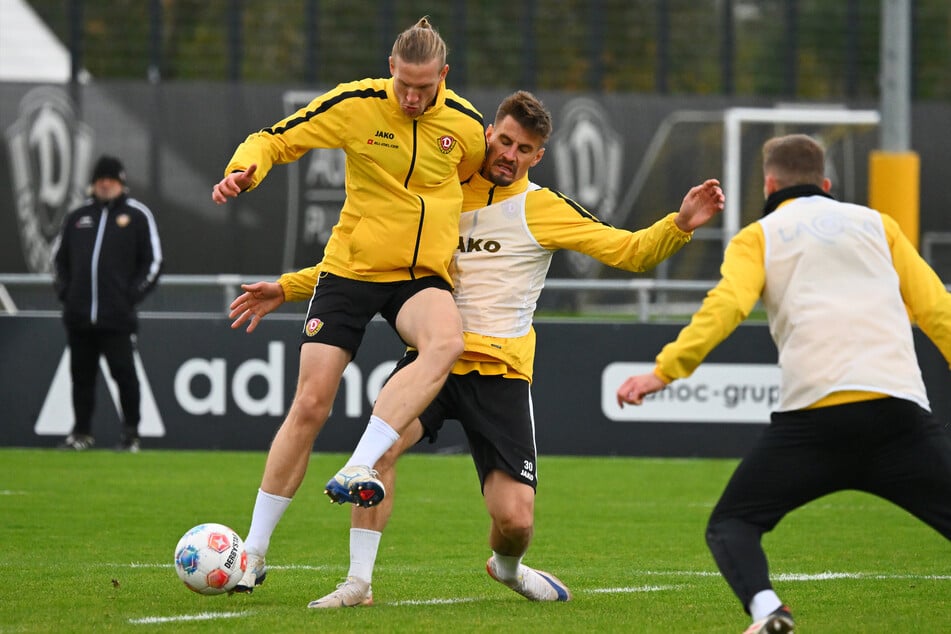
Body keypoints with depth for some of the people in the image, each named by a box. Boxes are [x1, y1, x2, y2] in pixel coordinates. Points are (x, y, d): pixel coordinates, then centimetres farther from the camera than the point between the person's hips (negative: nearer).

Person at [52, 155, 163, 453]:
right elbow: (59, 256, 22)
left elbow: (153, 261, 4)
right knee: (81, 374, 7)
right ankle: (81, 432, 15)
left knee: (124, 373, -5)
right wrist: (64, 290, 8)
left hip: (117, 316, -4)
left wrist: (132, 294, -6)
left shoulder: (137, 215, 4)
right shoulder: (77, 216, 14)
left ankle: (131, 433, 5)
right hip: (78, 316, 4)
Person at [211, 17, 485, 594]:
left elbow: (476, 186, 21)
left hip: (421, 275, 1)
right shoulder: (357, 104, -9)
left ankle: (361, 466, -36)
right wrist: (246, 168, -22)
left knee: (447, 339, -35)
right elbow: (275, 139, -2)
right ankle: (254, 552, 7)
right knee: (311, 404, -5)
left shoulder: (466, 125, -2)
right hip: (351, 269, -1)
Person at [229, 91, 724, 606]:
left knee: (515, 520, -10)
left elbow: (632, 252, 2)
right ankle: (358, 582, -17)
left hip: (501, 370, -1)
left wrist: (680, 225, -16)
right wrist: (287, 288, 16)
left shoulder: (540, 207, 5)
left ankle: (506, 567, 29)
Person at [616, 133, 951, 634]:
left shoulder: (759, 236, 16)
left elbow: (725, 306, -2)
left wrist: (664, 371, -6)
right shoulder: (877, 224, 23)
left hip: (813, 415, -1)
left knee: (730, 525, 12)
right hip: (898, 413, 1)